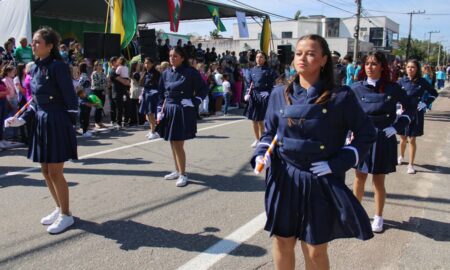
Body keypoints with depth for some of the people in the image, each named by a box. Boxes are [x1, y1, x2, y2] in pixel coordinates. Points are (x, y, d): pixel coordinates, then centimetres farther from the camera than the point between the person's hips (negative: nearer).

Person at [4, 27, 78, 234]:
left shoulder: (58, 67, -14)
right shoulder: (35, 68, 10)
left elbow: (70, 99, -14)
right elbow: (35, 101, 15)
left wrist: (70, 124, -13)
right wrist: (22, 119, 5)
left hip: (57, 123, -8)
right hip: (41, 123, 8)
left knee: (55, 172, -2)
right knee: (46, 171, 14)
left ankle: (66, 215, 14)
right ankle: (60, 208, 31)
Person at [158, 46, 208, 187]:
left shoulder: (190, 72, -8)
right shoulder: (166, 73, 8)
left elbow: (203, 89, -4)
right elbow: (162, 93, 15)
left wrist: (194, 103, -11)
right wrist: (162, 109, 7)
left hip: (183, 111, -6)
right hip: (169, 111, 6)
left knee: (178, 144, -7)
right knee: (172, 143, 12)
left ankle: (183, 174, 5)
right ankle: (177, 171, 25)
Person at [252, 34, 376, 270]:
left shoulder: (341, 97, -8)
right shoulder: (280, 94, 2)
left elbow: (366, 133, -1)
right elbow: (269, 133, 12)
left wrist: (338, 163, -10)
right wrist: (260, 155, -7)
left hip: (321, 183, -3)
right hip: (284, 180, 3)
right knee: (282, 242, 15)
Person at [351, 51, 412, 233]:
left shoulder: (391, 88, -5)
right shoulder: (357, 88, -4)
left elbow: (408, 109, 7)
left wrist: (396, 127, -3)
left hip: (384, 140, -1)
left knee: (378, 181, 6)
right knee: (360, 178, 7)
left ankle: (378, 217, 25)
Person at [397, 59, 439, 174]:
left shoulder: (422, 82, -6)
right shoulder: (402, 81, -4)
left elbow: (434, 94, 5)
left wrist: (425, 103, -5)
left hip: (415, 113, -1)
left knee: (412, 139, 0)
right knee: (403, 138, 14)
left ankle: (411, 165, 11)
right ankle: (401, 156, 41)